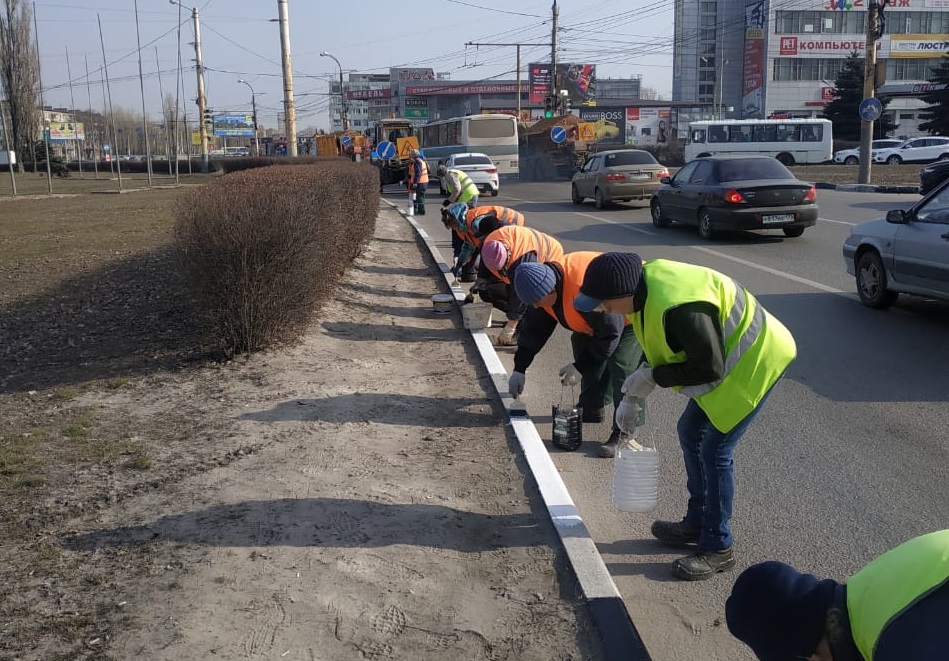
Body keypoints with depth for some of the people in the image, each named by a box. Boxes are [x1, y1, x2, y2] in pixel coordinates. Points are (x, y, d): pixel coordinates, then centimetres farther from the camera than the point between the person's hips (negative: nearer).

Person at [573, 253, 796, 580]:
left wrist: (652, 377, -19)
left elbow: (709, 369, -27)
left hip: (753, 361, -10)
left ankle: (718, 548, 7)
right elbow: (657, 350, 8)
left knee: (714, 449, -8)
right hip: (725, 356, 10)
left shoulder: (677, 308, -37)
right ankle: (697, 523, 31)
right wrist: (632, 396, 4)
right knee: (690, 432, 15)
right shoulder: (645, 280, -6)